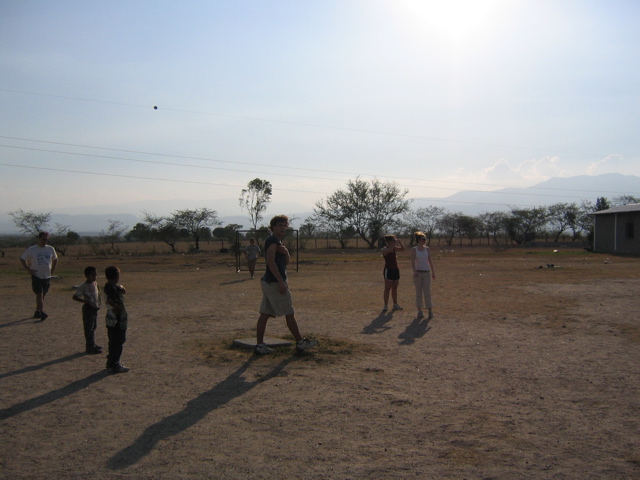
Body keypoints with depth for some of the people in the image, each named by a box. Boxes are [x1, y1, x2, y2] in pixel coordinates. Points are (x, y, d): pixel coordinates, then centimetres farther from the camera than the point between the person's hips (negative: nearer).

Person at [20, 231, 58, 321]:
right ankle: (42, 312, -18)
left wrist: (52, 270, 11)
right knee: (39, 294, -13)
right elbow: (22, 259, 4)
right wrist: (29, 269, -6)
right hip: (36, 276, -4)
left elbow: (55, 260, 22)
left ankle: (37, 312, 22)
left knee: (43, 295, 9)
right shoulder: (31, 249, -3)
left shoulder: (51, 249, 6)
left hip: (47, 276, 4)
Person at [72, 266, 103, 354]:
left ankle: (92, 344, 28)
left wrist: (99, 302, 8)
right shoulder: (84, 286, -16)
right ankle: (90, 347, 3)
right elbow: (74, 297, -20)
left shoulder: (95, 284, 6)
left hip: (95, 308, 8)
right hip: (88, 308, -8)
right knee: (89, 328, -3)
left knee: (93, 327, 16)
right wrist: (85, 301, -29)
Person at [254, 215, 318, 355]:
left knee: (265, 314, 7)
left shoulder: (278, 242, 19)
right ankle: (300, 342, 10)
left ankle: (259, 345, 8)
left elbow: (286, 261, 17)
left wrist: (285, 252, -6)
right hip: (275, 282, -10)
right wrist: (281, 282, -24)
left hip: (267, 282, 10)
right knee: (289, 313, 0)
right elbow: (271, 262, -21)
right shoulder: (272, 240, -12)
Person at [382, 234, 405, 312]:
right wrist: (396, 243, -29)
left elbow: (402, 249, 12)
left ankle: (395, 304, 21)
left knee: (395, 288, 13)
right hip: (388, 270, -7)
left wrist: (400, 242, -3)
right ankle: (386, 306, -1)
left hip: (396, 270, 7)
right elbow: (389, 250, -34)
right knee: (387, 288, -4)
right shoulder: (385, 249, -11)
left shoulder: (394, 248, 11)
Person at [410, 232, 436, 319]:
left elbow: (430, 260, 10)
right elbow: (413, 261, -12)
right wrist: (414, 271, -26)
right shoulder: (414, 250, -3)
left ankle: (430, 311, -1)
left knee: (427, 292, -3)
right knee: (419, 293, 3)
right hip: (418, 273, -1)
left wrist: (433, 272, 9)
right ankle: (420, 311, 10)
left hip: (427, 273, 2)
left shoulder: (427, 249, 6)